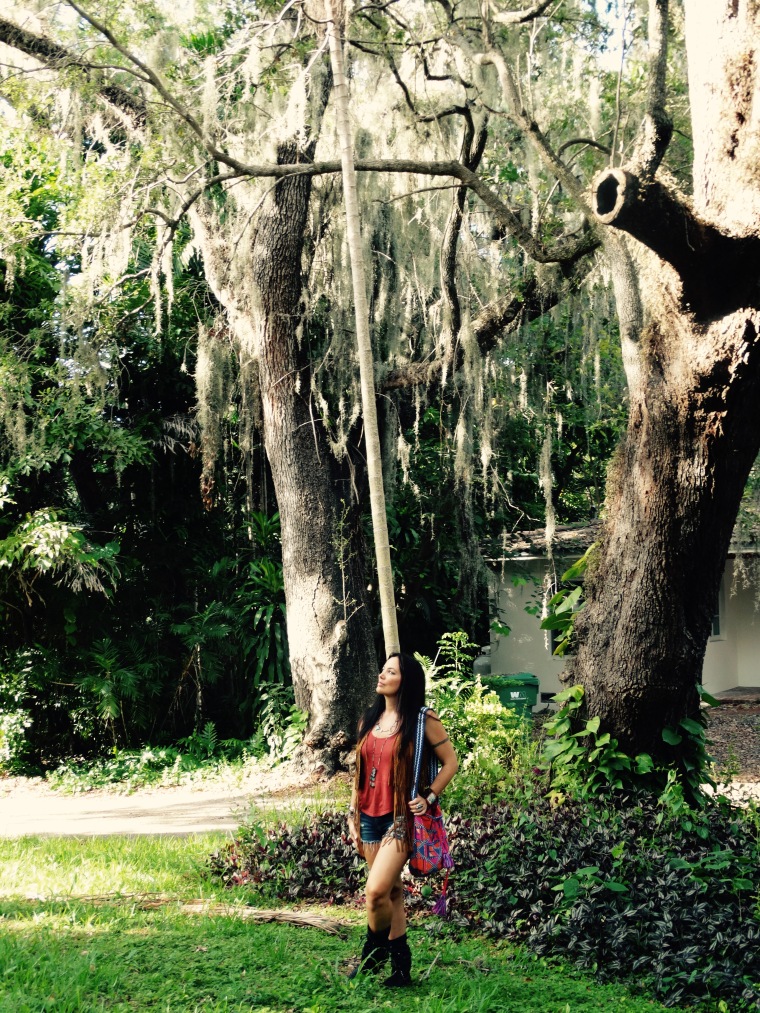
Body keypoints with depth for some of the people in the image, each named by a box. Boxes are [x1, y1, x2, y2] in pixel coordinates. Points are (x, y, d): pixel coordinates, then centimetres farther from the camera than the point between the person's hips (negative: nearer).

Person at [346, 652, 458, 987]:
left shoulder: (423, 721, -7)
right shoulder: (369, 719, 10)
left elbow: (450, 762, -1)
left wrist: (429, 797, -10)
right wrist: (353, 816, 12)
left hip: (401, 818, -6)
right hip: (370, 817, 6)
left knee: (376, 890, -15)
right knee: (391, 890, 12)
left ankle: (374, 950, 11)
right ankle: (400, 966, 21)